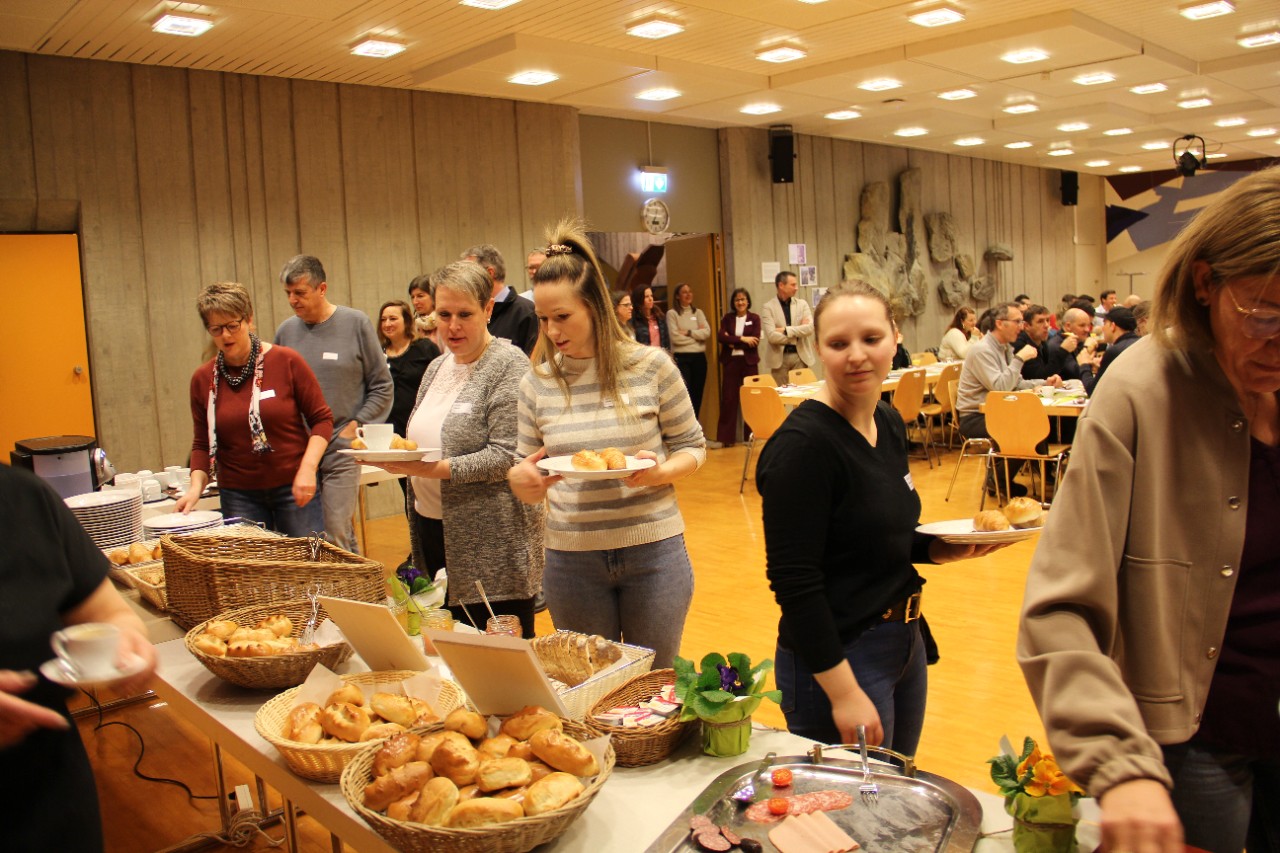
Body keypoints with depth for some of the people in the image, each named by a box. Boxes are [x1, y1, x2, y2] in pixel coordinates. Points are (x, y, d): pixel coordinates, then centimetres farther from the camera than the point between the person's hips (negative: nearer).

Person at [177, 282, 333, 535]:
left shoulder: (287, 362, -4)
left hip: (293, 487, -2)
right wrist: (196, 485, -5)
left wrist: (308, 468, -15)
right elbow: (202, 444, 11)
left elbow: (322, 419, -2)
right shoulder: (203, 379, 4)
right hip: (238, 495, 2)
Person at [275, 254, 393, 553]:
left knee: (337, 536, -5)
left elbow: (382, 387, 2)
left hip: (341, 450, -3)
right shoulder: (286, 331, 8)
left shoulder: (355, 324, -1)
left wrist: (354, 427, -6)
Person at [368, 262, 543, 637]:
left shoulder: (509, 365, -10)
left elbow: (505, 456, -18)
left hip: (490, 543, -7)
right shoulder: (437, 367, 14)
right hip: (432, 530, 7)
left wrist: (436, 469, -25)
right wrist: (387, 454, 1)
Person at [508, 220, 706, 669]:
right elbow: (529, 483, 8)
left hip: (653, 551, -2)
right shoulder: (537, 382, 1)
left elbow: (692, 447, 3)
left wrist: (660, 471, -18)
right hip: (572, 559, 2)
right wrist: (522, 479, -16)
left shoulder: (650, 365, -6)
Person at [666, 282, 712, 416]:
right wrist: (697, 334, -4)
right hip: (681, 358, -5)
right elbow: (675, 337, -11)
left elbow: (707, 332, -1)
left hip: (699, 357, 5)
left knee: (697, 393, 8)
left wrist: (688, 332, -10)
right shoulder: (672, 314, 0)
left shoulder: (698, 312, 13)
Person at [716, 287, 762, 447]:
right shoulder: (727, 318, 10)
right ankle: (726, 437, 4)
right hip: (730, 362, 1)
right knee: (728, 399, -1)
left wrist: (733, 342, -10)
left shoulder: (754, 318, 6)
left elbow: (755, 341, -7)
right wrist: (742, 339, -13)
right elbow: (721, 337, -6)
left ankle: (750, 434, 9)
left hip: (748, 362, -1)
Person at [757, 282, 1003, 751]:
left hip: (904, 641, 9)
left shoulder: (890, 423, 4)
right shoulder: (803, 443, -22)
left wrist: (945, 549, -1)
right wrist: (844, 692, -22)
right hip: (838, 658, -9)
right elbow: (794, 581, -23)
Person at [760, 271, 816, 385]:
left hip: (800, 355, 3)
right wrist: (797, 333, -6)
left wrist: (785, 330, -13)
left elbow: (810, 328, -7)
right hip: (779, 357, -2)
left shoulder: (802, 304, 7)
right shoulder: (768, 307, -3)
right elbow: (771, 336, -13)